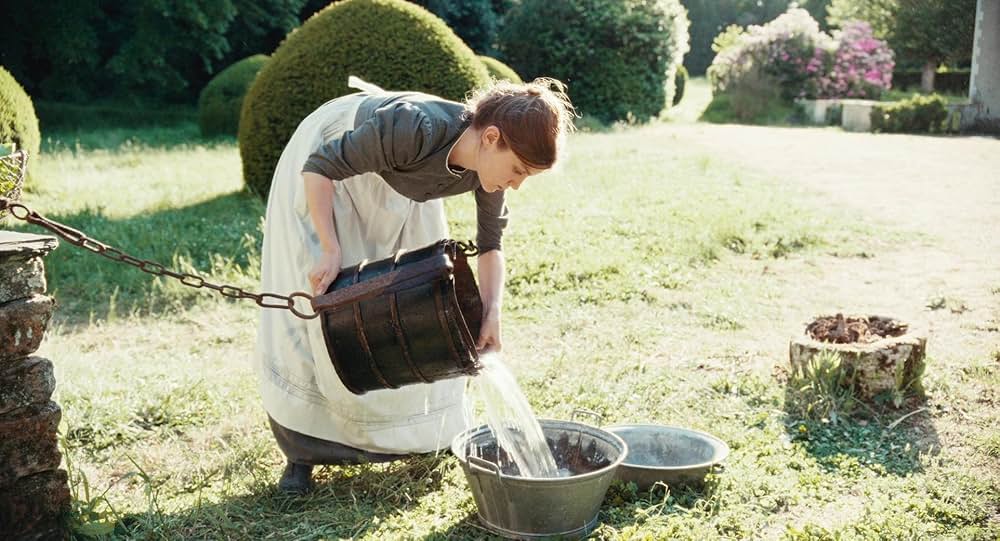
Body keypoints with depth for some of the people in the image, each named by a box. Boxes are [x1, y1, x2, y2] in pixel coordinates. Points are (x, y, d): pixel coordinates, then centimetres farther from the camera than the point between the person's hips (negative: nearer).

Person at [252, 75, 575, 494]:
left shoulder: (489, 163, -23)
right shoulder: (417, 128, -43)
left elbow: (490, 243, -9)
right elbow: (320, 166, -33)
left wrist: (492, 312, -21)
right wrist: (331, 250, -40)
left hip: (397, 183, 6)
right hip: (325, 173, -6)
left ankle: (421, 429, 23)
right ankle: (302, 452, 1)